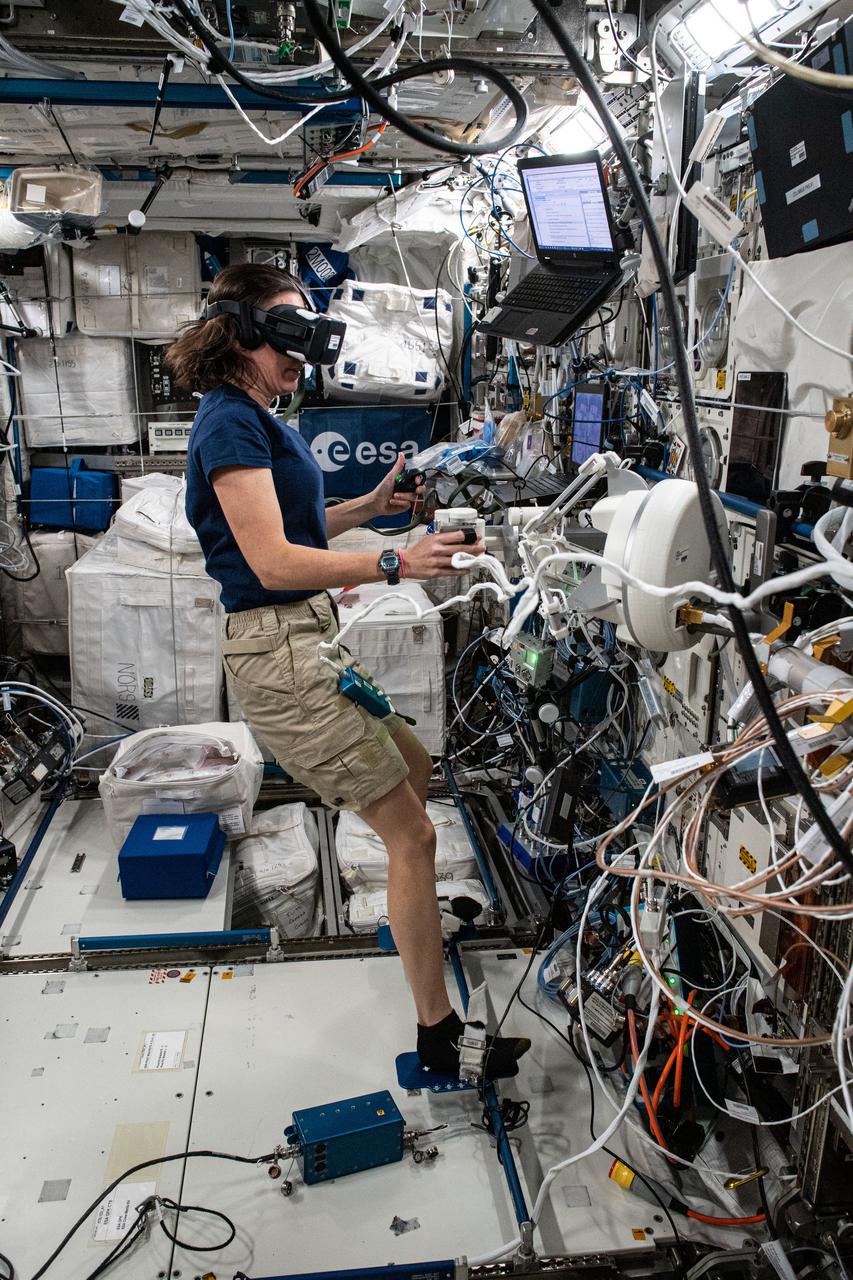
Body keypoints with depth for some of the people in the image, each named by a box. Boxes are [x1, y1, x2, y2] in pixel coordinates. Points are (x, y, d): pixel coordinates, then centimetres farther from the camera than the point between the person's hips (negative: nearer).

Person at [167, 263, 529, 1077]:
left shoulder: (255, 418, 16)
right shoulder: (230, 422, -15)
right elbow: (272, 560, -23)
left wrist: (372, 505, 12)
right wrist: (396, 564, -32)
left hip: (306, 639, 11)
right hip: (278, 652, -11)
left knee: (413, 770, 25)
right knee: (412, 832, -7)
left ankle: (415, 914, 47)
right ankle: (438, 1034, 3)